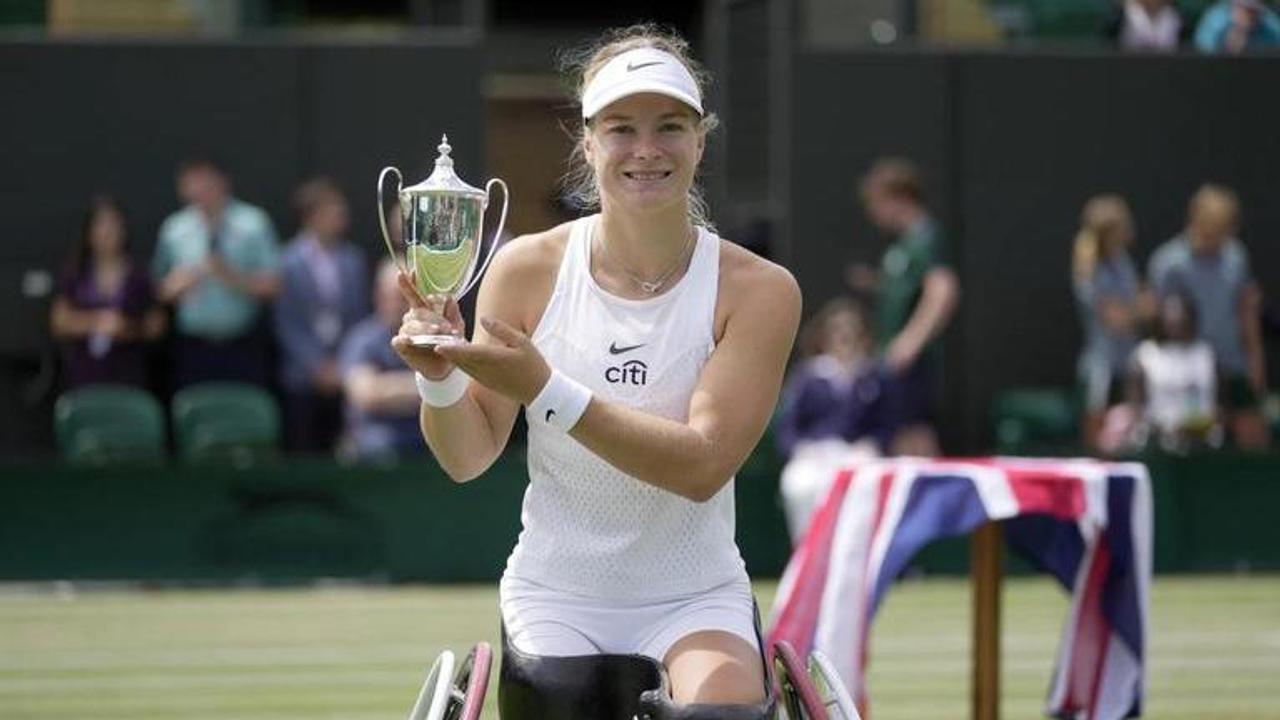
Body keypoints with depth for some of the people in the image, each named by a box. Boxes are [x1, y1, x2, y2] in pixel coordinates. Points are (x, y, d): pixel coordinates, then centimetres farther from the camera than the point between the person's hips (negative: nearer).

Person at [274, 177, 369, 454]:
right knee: (305, 452, -2)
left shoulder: (352, 260, 7)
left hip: (345, 376, 2)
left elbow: (360, 317, 10)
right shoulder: (290, 262, -2)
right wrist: (319, 368, -8)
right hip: (305, 378, -2)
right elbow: (287, 325, -3)